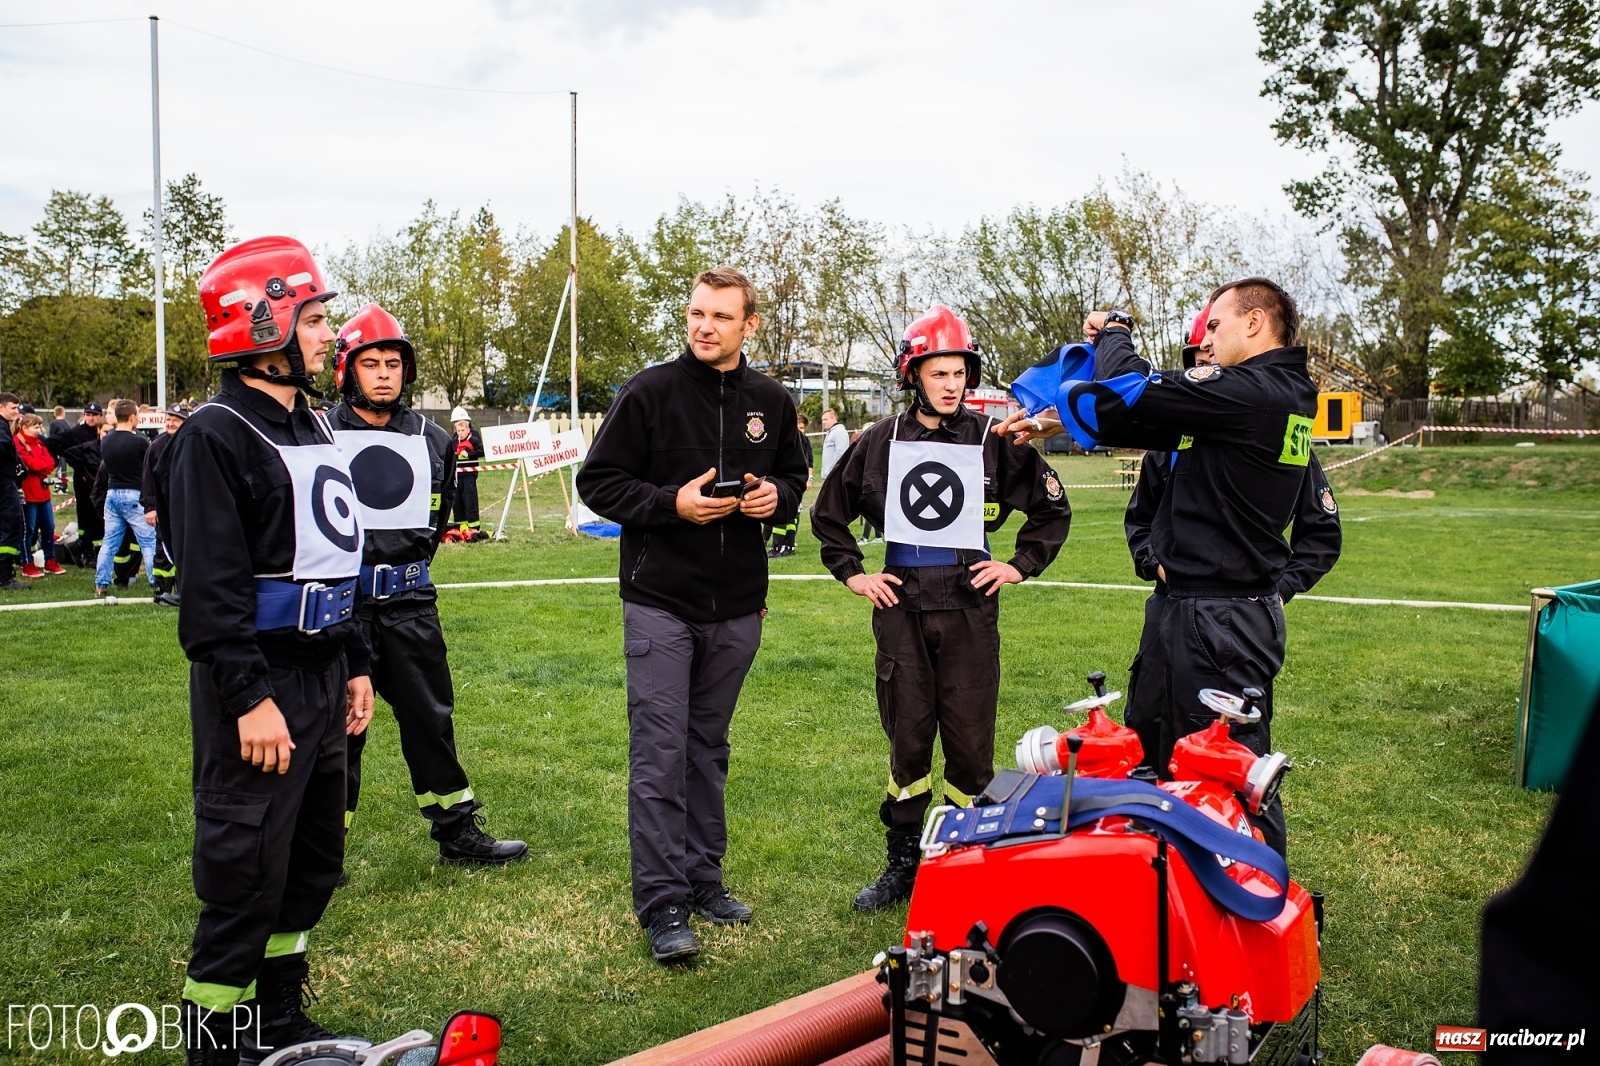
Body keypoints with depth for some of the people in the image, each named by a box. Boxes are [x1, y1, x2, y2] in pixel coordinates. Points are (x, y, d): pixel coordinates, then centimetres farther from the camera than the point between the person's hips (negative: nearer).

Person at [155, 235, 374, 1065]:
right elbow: (211, 585, -18)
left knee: (313, 863, 17)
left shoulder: (309, 426, 15)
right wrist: (249, 698, -22)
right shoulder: (214, 436, -13)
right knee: (246, 877, -1)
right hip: (259, 686, -9)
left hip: (320, 678, 9)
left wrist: (353, 663, 18)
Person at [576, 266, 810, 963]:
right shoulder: (649, 392, -5)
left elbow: (793, 475, 20)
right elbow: (598, 481, -4)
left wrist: (775, 495, -3)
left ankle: (702, 877, 26)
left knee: (708, 749, 15)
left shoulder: (771, 402, 7)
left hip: (737, 607, 4)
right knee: (660, 754, -5)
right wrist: (672, 503, -18)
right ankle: (661, 903, 1)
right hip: (659, 603, -4)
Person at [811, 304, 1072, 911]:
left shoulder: (994, 441, 1)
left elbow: (1053, 507, 11)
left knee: (970, 741, 3)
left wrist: (1021, 565, 3)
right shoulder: (881, 441, 5)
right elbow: (829, 512, 16)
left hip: (969, 606, -1)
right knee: (906, 738, 7)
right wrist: (851, 573, 9)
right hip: (901, 605, 1)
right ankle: (903, 863, 18)